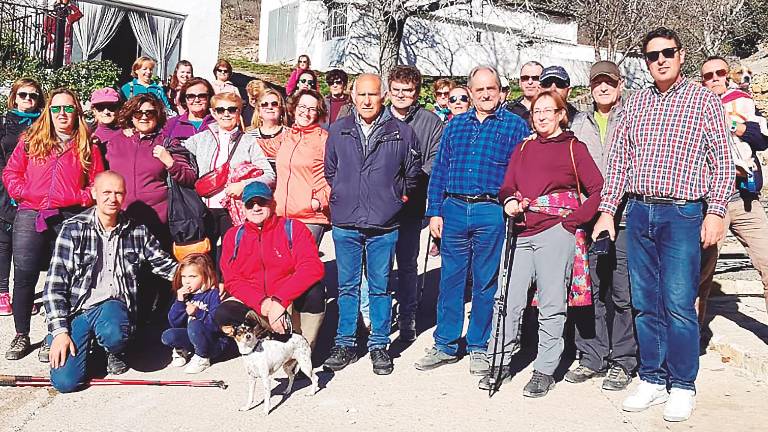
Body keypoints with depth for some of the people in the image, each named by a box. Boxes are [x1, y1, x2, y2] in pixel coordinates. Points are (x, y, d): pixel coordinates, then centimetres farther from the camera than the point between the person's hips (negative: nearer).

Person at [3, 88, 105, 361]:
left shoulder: (88, 147, 10)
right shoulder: (31, 141, 13)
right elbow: (11, 173, 11)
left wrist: (81, 198, -9)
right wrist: (26, 193, -5)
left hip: (71, 218, -1)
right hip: (30, 216, 1)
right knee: (24, 275, 0)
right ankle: (21, 336, 14)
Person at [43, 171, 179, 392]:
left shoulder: (136, 231, 5)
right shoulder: (73, 229, -3)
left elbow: (164, 264, 15)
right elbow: (55, 283, -4)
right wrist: (60, 330, -11)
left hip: (114, 305, 1)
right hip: (77, 309, 0)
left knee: (113, 335, -37)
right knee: (65, 381, -17)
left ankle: (115, 353, 3)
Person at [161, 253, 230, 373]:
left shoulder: (213, 294, -15)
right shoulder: (183, 294, 4)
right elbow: (174, 323, -1)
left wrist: (198, 313, -29)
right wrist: (179, 301, -13)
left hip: (215, 342, -6)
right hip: (191, 337, 6)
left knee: (194, 325, -32)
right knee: (167, 336, -18)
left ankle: (202, 358, -10)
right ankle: (183, 350, 14)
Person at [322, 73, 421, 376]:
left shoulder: (401, 132, -1)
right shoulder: (338, 130, 5)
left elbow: (413, 171, 12)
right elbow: (329, 170, 17)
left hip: (383, 225, -2)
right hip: (345, 223, 2)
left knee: (380, 287, 8)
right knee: (347, 286, 10)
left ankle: (379, 345, 19)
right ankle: (345, 344, 21)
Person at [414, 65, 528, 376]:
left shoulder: (515, 126, 4)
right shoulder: (455, 124, 13)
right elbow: (439, 170, 11)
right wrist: (435, 211, 4)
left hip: (491, 214, -2)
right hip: (453, 210, 3)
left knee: (485, 283, 6)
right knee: (450, 279, 8)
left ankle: (478, 348, 20)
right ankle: (446, 345, 20)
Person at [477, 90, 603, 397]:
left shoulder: (574, 148, 4)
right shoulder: (523, 148, 19)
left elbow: (598, 190, -2)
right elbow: (507, 186, 17)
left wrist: (574, 220, -8)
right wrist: (509, 201, -4)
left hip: (556, 233, -4)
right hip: (521, 233, 4)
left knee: (552, 305, 1)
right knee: (508, 300, 3)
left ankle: (545, 371, 11)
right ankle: (501, 363, 15)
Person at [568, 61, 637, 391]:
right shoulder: (579, 124, 17)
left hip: (624, 218, -4)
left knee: (623, 293, -1)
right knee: (589, 291, 7)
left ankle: (622, 362, 10)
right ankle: (592, 357, 18)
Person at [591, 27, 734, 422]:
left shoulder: (704, 100, 2)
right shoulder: (635, 102, 12)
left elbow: (722, 162, 0)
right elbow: (619, 159, 12)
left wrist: (716, 212, -9)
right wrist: (607, 210, 5)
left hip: (683, 214, -4)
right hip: (639, 212, 4)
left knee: (678, 304, -4)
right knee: (645, 303, 8)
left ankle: (682, 386, 11)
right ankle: (652, 379, 20)